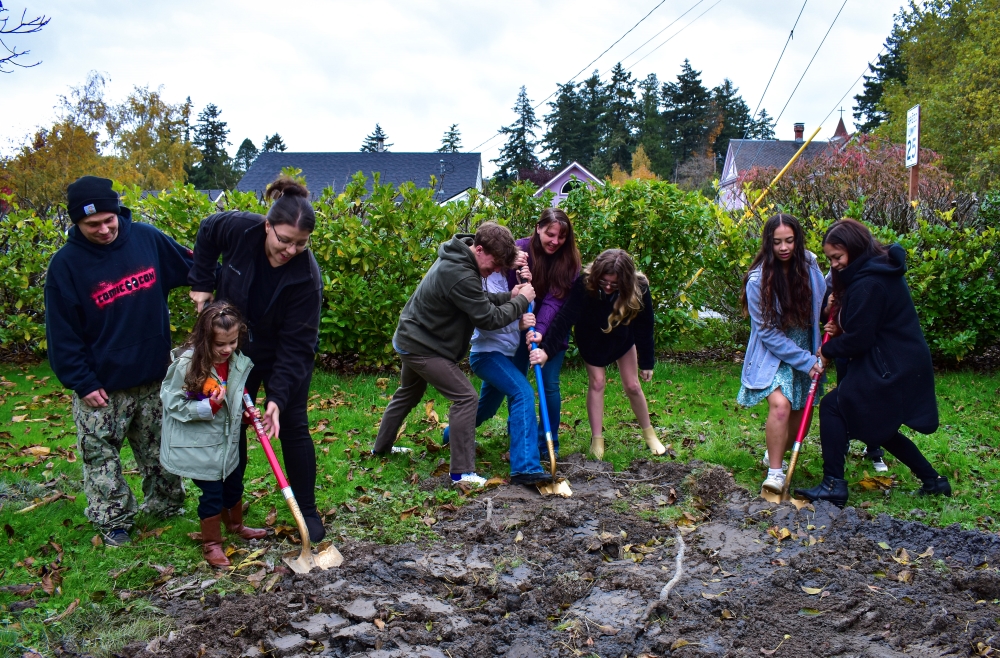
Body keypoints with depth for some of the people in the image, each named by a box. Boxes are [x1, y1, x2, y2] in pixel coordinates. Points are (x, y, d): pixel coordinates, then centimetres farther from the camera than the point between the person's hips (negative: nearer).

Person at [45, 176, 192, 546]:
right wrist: (81, 383, -13)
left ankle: (166, 505, 38)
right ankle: (113, 521, 25)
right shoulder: (66, 265, -14)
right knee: (101, 456, 8)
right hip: (102, 386, -3)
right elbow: (62, 333, -11)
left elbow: (189, 266, 9)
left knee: (159, 449, 18)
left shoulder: (146, 238, -7)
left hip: (154, 377, 3)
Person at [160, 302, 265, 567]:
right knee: (212, 493, 2)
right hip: (199, 445, -6)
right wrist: (209, 406, -28)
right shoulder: (186, 364, -23)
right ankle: (211, 543, 23)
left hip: (228, 440, 6)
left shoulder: (238, 362, -4)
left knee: (234, 485, 22)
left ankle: (236, 525, 48)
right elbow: (173, 403, -19)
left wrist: (245, 408, -1)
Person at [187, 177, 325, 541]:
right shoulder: (238, 228, -25)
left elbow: (295, 345, -28)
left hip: (285, 358, -3)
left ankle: (308, 511, 12)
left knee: (292, 426, 0)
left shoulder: (306, 276, -31)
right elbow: (206, 231, 1)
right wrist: (202, 284, -4)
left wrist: (278, 396, -34)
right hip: (235, 350, 3)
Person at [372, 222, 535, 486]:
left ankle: (381, 447, 47)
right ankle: (462, 472, -9)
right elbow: (488, 319, -27)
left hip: (411, 339, 11)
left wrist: (508, 296, -6)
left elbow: (479, 299, 10)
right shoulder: (460, 275, -30)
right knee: (466, 398, -12)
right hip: (423, 347, -11)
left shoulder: (458, 258, 2)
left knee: (408, 394, 29)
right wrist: (521, 301, -15)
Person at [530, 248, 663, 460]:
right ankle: (597, 439, 5)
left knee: (632, 385, 4)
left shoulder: (639, 288, -32)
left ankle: (649, 433, 23)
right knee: (596, 381, -6)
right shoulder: (583, 284, -38)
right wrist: (546, 349, -55)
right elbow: (565, 317, -45)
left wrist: (646, 363, -12)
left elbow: (644, 327, -20)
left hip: (622, 337, 1)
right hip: (592, 338, -1)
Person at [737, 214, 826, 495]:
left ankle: (774, 454, 36)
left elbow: (824, 302, 13)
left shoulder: (809, 265, -5)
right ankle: (775, 472, -14)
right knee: (780, 405, -26)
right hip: (773, 355, -5)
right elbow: (769, 333, -16)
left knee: (802, 416, 10)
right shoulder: (758, 280, -18)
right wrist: (805, 362, -19)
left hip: (806, 350, 5)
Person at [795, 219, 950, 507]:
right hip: (902, 363, 10)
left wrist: (828, 350, -3)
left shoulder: (869, 283, -22)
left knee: (832, 407, -7)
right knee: (879, 427, 20)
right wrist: (840, 328, 2)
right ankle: (932, 480, 28)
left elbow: (859, 339, -20)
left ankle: (833, 485, -5)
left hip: (887, 369, -10)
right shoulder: (882, 270, 11)